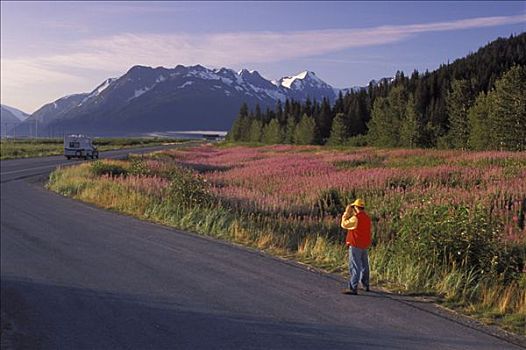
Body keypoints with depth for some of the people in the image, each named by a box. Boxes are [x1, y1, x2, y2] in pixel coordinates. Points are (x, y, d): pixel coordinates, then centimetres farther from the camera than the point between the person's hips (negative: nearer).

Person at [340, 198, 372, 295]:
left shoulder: (356, 218, -18)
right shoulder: (367, 218, 8)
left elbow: (344, 224, -9)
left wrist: (347, 213, -1)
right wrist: (352, 214, 18)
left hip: (356, 245, -8)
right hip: (365, 245, 8)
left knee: (354, 266, -8)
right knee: (364, 265, 20)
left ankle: (353, 288, -10)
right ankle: (366, 285, 33)